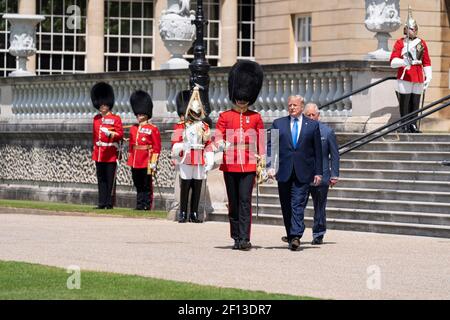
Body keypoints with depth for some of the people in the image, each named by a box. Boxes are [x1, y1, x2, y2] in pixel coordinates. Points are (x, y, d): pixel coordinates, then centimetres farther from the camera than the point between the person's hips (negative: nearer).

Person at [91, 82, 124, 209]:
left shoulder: (115, 119, -3)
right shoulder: (96, 119, 13)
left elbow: (120, 134, -8)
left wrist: (110, 133, -24)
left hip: (111, 154, -5)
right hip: (99, 154, 5)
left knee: (110, 179, -2)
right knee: (101, 179, 7)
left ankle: (109, 203, 1)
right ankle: (102, 202, 11)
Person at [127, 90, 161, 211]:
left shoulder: (153, 129, -3)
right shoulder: (133, 128, 13)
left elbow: (157, 147, -6)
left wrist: (153, 163, -11)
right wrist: (130, 160, 14)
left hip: (146, 162, -6)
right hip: (135, 162, 6)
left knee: (147, 185, -1)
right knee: (138, 185, 9)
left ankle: (146, 205, 4)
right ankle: (140, 204, 14)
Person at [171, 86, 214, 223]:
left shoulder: (204, 127, 12)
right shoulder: (181, 127, 4)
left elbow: (208, 145, 11)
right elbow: (175, 143, -1)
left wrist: (209, 162, 5)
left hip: (200, 162, 3)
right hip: (186, 161, -3)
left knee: (197, 187, 4)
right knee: (185, 187, 0)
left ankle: (194, 214, 9)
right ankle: (183, 213, 5)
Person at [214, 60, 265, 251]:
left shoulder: (256, 118, 8)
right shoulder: (225, 116, 6)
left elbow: (261, 142, 11)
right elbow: (217, 137, 3)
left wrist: (262, 163, 6)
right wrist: (220, 145, -21)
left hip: (249, 166, -1)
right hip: (230, 165, 1)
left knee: (245, 201, -11)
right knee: (233, 203, 7)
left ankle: (245, 239, -16)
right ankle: (237, 238, 15)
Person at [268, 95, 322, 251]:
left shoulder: (313, 125, 7)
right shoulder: (278, 124, 9)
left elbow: (317, 150, 7)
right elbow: (270, 146, 6)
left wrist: (318, 172, 2)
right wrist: (271, 166, -7)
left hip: (303, 173, -2)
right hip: (284, 173, 2)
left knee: (298, 205, -12)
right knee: (286, 207, 7)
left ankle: (295, 237, -19)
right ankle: (291, 236, 18)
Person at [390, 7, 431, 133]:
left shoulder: (422, 43, 12)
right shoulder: (400, 43, 1)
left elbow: (427, 62, 13)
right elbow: (393, 61, -8)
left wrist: (428, 77, 4)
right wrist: (404, 62, -27)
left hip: (418, 79, 4)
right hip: (404, 78, -3)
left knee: (415, 104, 5)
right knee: (404, 103, -4)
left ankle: (413, 126, 12)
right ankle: (404, 126, 1)